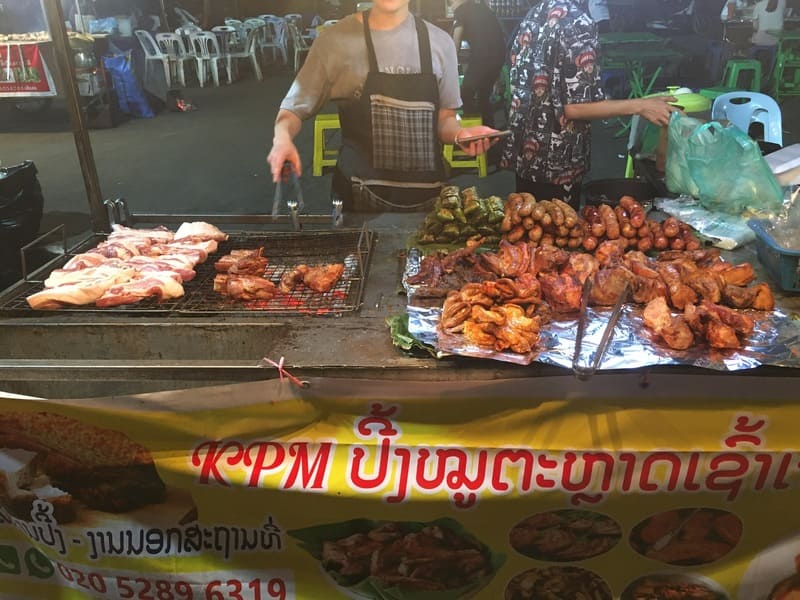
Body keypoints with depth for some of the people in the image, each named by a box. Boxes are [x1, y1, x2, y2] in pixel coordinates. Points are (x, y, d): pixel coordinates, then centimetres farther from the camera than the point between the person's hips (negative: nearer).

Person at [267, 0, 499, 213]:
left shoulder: (440, 42, 3)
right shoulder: (335, 39, -4)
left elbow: (444, 119, 10)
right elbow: (295, 107, 1)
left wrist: (460, 134, -12)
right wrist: (282, 136, -20)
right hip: (358, 196, -2)